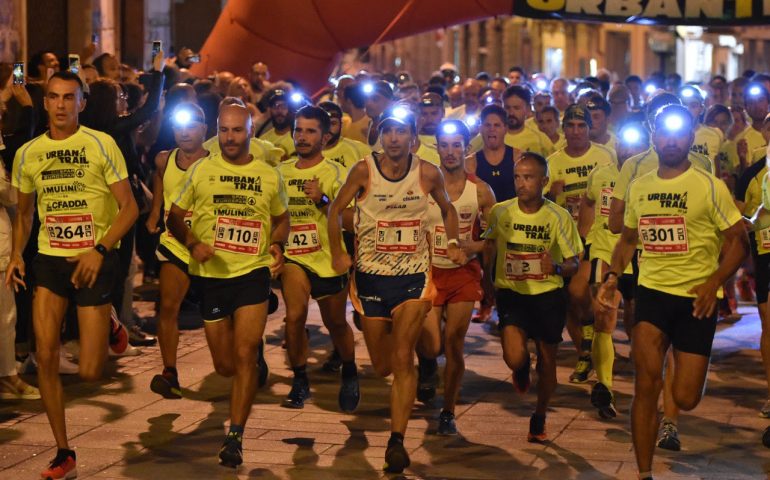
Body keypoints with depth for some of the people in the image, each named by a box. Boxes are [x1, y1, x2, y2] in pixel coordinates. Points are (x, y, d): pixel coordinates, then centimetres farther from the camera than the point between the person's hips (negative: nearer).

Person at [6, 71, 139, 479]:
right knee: (45, 358, -7)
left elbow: (129, 207, -7)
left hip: (94, 261, -3)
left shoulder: (101, 145, -7)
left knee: (89, 373, -4)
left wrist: (100, 250, -19)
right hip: (49, 260, 3)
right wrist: (16, 254, 2)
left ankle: (111, 328, 33)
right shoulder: (28, 154, 5)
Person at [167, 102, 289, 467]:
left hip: (253, 273, -1)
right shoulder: (201, 170, 2)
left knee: (245, 356, -13)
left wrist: (277, 244, -1)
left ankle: (235, 436, -7)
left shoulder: (269, 176, 5)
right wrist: (193, 244, -13)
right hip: (211, 275, 1)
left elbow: (281, 218, 20)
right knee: (224, 365, 8)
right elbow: (174, 217, 6)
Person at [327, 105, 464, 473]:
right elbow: (335, 210, 2)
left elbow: (447, 209, 14)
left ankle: (397, 441, -12)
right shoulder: (364, 171, -9)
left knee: (402, 358, -14)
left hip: (413, 276, -1)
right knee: (382, 366, 9)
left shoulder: (428, 174, -6)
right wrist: (337, 253, -8)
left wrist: (453, 243, -1)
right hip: (371, 276, 1)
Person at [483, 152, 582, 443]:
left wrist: (556, 268, -25)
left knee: (547, 359, 8)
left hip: (548, 293, 0)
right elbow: (489, 247, 14)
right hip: (511, 292, 0)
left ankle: (539, 418, 32)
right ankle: (522, 369, 23)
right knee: (515, 358, -18)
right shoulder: (500, 212, -6)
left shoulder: (559, 217, -9)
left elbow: (573, 264, -4)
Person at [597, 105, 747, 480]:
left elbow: (738, 240, -5)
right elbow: (628, 239, 21)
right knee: (646, 385, -12)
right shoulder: (638, 188, 8)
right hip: (652, 291, 2)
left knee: (686, 399, -1)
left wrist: (714, 282, -19)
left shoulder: (709, 186, -6)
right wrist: (612, 275, 3)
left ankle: (670, 417, 39)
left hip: (696, 298, -2)